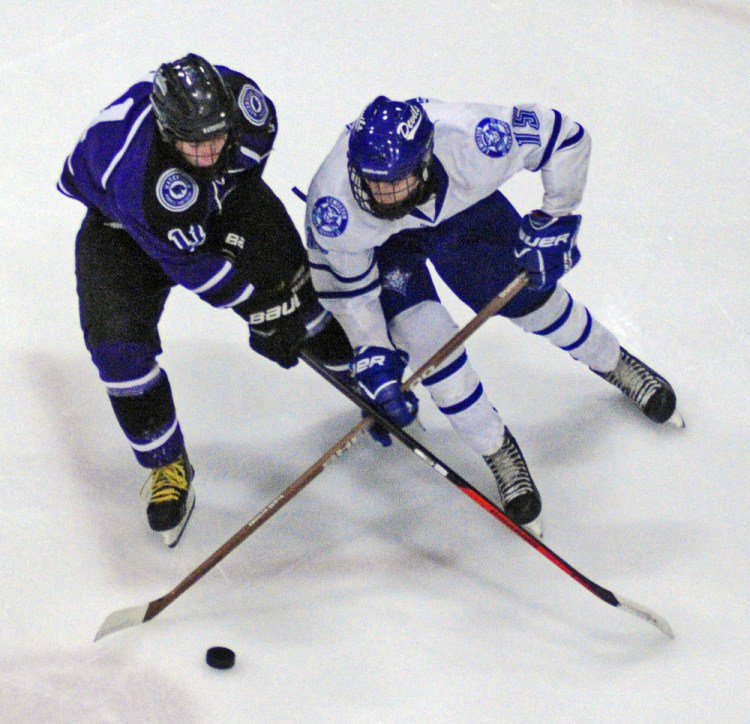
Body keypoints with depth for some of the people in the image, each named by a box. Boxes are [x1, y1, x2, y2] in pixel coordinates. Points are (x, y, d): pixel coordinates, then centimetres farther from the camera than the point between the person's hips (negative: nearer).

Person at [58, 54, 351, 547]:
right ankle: (167, 465, 1)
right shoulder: (139, 173, -45)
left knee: (288, 277, -4)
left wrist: (242, 235, -6)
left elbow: (246, 173, -6)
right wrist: (259, 309, -28)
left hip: (222, 193, 4)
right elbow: (192, 265, -33)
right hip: (119, 223, -4)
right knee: (118, 338, -18)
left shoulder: (247, 103, -31)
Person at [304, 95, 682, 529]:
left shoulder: (471, 141, -42)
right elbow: (347, 286, -19)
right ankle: (498, 450, 4)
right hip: (384, 245, -1)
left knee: (532, 296, 7)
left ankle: (613, 362, 41)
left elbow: (567, 137, -24)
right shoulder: (334, 205, -39)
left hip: (464, 207, 1)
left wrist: (553, 222, -21)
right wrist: (373, 356, -21)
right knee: (423, 333, -19)